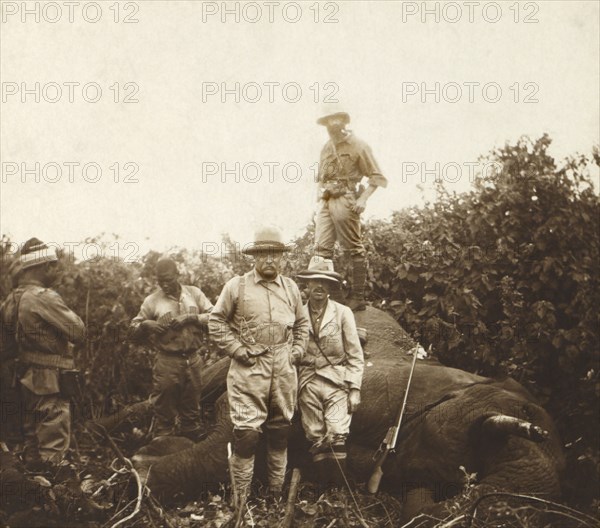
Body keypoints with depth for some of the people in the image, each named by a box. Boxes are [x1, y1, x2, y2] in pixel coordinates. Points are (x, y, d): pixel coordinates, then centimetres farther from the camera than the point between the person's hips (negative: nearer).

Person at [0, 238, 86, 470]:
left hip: (26, 379, 9)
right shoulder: (44, 297, -18)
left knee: (31, 446, 16)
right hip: (50, 380, -9)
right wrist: (69, 313, -1)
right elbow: (78, 332, -18)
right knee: (53, 449, -6)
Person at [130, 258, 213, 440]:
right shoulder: (152, 301, 2)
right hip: (167, 362, -2)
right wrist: (145, 325, -15)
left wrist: (191, 317, -13)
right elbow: (133, 331, 6)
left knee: (192, 411, 13)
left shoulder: (194, 293, 6)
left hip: (193, 360, 2)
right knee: (164, 413, -1)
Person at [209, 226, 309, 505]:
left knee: (280, 431, 12)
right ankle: (241, 501, 0)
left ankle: (277, 493, 24)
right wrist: (238, 350, -8)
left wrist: (296, 351, 9)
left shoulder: (291, 288, 12)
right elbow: (216, 322, 0)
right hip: (249, 370, -4)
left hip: (284, 370, 5)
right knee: (246, 433, -9)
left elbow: (302, 323, 23)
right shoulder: (236, 286, -2)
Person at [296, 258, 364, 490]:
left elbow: (355, 355, 4)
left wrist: (355, 389, -3)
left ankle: (340, 490, -11)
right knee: (316, 439, -1)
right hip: (308, 384, 2)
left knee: (337, 434, -15)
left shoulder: (343, 313, 4)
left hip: (336, 382, -2)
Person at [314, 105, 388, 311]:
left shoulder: (357, 146, 1)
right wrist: (320, 196, 17)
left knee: (354, 249, -3)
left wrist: (363, 198, -13)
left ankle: (358, 298, 1)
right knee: (321, 248, -4)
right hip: (326, 202, 6)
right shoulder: (326, 149, 20)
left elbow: (376, 177, -2)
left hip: (345, 201, -6)